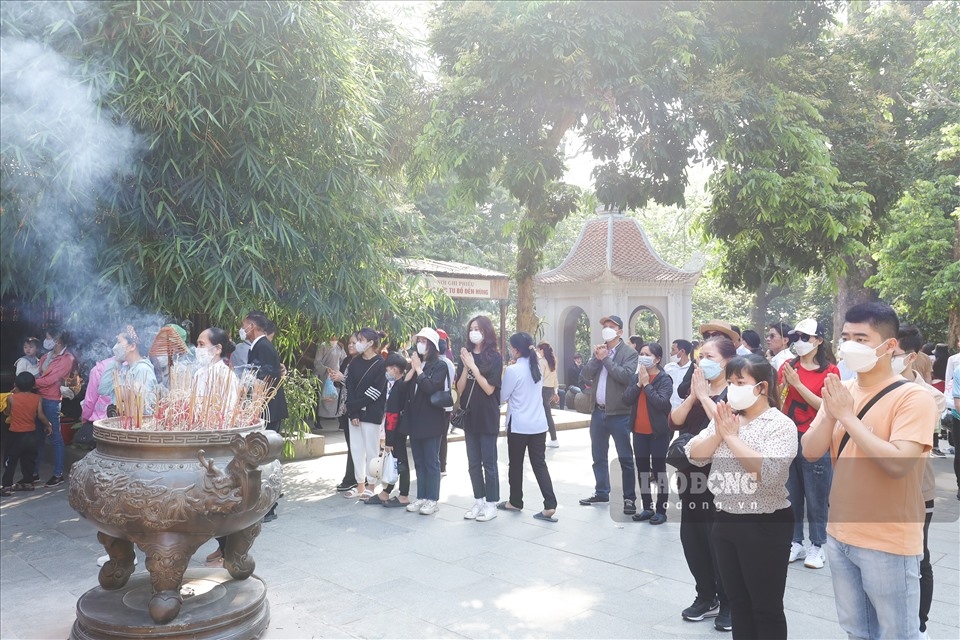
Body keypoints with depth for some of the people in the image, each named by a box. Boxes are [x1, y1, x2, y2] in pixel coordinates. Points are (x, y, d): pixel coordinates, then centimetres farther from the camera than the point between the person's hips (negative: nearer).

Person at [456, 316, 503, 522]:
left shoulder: (494, 357, -7)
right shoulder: (466, 356, 5)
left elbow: (489, 389, -14)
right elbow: (459, 389, 2)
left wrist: (473, 366, -16)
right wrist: (465, 367, -11)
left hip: (488, 417, -5)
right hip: (470, 416, 5)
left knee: (488, 462, 1)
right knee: (473, 463, 11)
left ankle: (491, 504, 11)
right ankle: (478, 501, 22)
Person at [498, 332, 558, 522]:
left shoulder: (513, 370, -14)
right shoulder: (538, 367, 7)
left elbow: (503, 397, -5)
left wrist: (504, 374, 9)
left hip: (518, 425, -6)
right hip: (539, 424, 6)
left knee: (516, 464, 10)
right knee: (539, 464, 5)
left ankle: (515, 502, 24)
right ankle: (550, 505, -3)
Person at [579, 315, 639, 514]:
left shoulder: (629, 353, -6)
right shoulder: (599, 351, 12)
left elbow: (626, 376, -21)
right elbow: (586, 375, 4)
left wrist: (605, 358, -15)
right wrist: (596, 358, -10)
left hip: (619, 414, -6)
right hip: (598, 412, 6)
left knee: (625, 458, 1)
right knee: (599, 456, 15)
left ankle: (629, 498, 9)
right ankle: (601, 492, 28)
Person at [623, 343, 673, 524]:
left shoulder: (664, 379, -9)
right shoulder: (636, 377, 6)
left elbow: (661, 402, -22)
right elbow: (627, 398, -4)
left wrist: (647, 384, -17)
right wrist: (639, 383, -13)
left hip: (658, 431, -6)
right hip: (639, 431, 6)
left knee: (659, 470, 1)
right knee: (642, 470, 11)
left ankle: (661, 510, 10)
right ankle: (647, 508, 22)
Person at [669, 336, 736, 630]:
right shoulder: (696, 388, 11)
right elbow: (675, 421, 2)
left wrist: (704, 395, -17)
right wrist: (693, 395, -10)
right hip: (691, 475, 7)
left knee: (718, 540, 2)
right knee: (691, 536, 12)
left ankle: (728, 603, 21)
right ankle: (706, 597, 29)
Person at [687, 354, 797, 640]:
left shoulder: (780, 425, -12)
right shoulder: (725, 418, 6)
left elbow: (768, 472, -26)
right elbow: (694, 455, 3)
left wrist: (732, 436, -20)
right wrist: (718, 433, -12)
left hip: (765, 526, -6)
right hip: (725, 521, 6)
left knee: (766, 608, 7)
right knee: (737, 602, 18)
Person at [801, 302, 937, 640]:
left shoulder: (913, 397, -16)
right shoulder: (840, 391, 3)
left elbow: (898, 464, -28)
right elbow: (810, 452, -1)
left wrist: (848, 416, -23)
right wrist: (831, 414, -17)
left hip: (889, 543, -6)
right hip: (840, 535, 6)